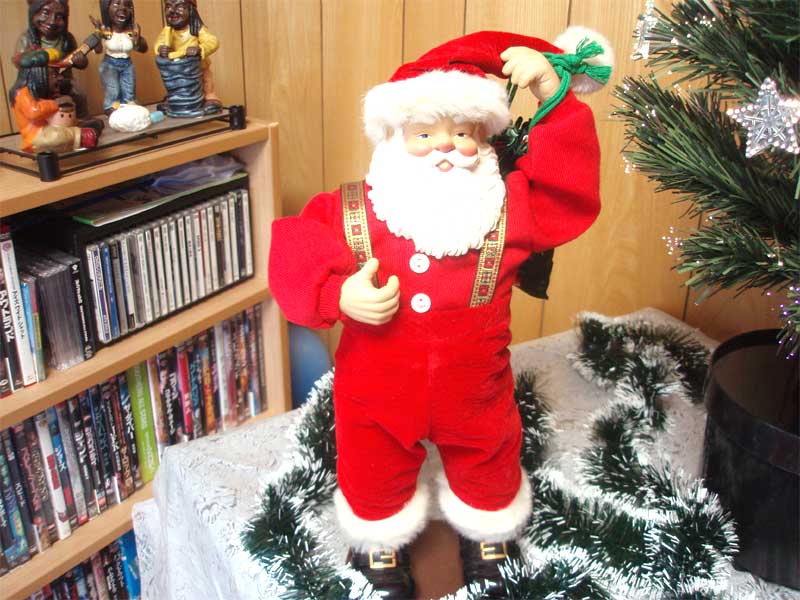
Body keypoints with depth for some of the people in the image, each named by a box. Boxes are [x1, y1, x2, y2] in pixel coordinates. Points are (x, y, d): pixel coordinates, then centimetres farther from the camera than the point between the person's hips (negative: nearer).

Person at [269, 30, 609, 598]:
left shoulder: (511, 208, -11)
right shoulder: (352, 212, -15)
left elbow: (569, 186, -20)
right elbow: (295, 255, -12)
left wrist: (552, 94, -28)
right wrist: (340, 294, -31)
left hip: (474, 387, 1)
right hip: (378, 390, -1)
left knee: (488, 466, 25)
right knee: (376, 472, 22)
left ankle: (489, 535, 59)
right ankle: (381, 542, 55)